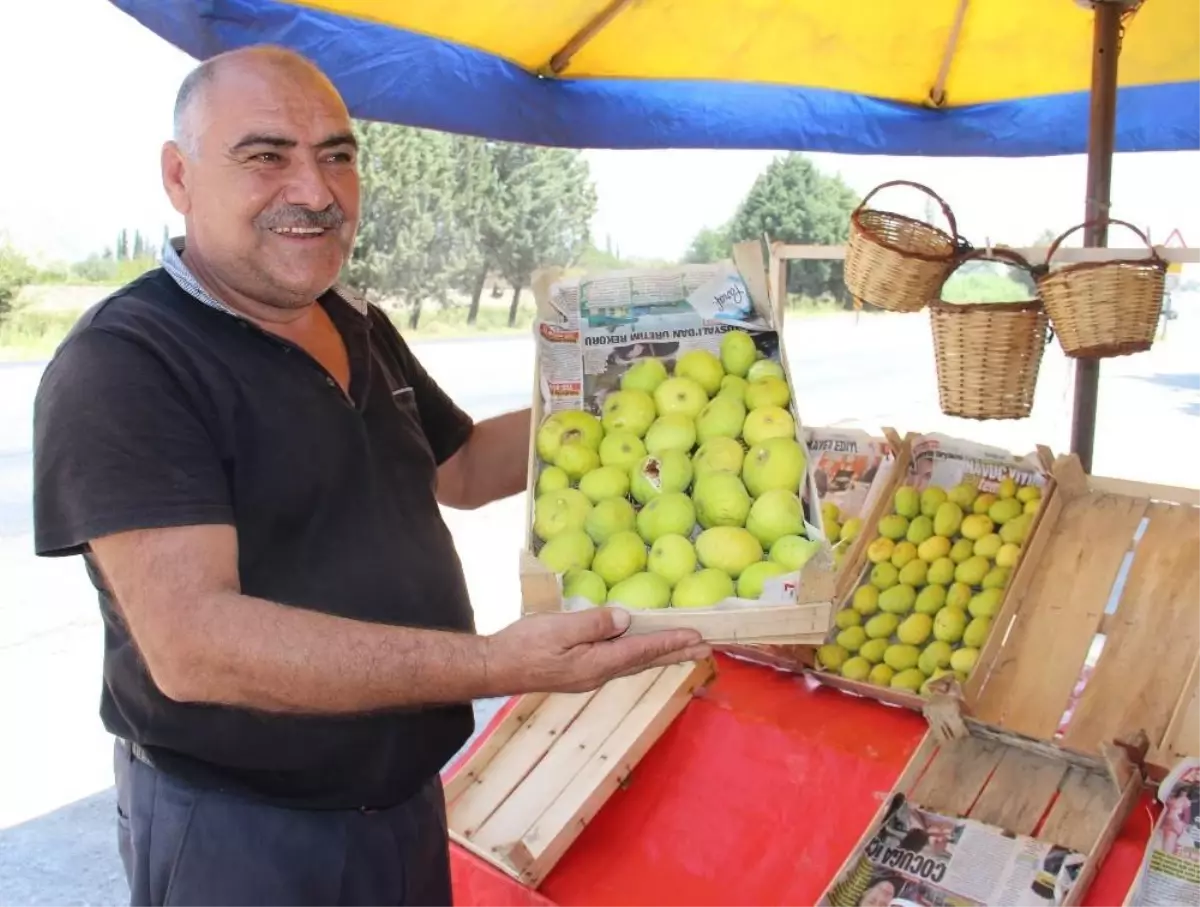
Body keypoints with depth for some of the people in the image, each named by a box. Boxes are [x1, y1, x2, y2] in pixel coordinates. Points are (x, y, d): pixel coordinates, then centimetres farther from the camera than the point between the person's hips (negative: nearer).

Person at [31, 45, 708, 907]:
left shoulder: (364, 330, 6)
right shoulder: (122, 365, -19)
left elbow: (459, 467, 20)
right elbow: (192, 643, -29)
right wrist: (501, 665, -36)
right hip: (238, 833, -7)